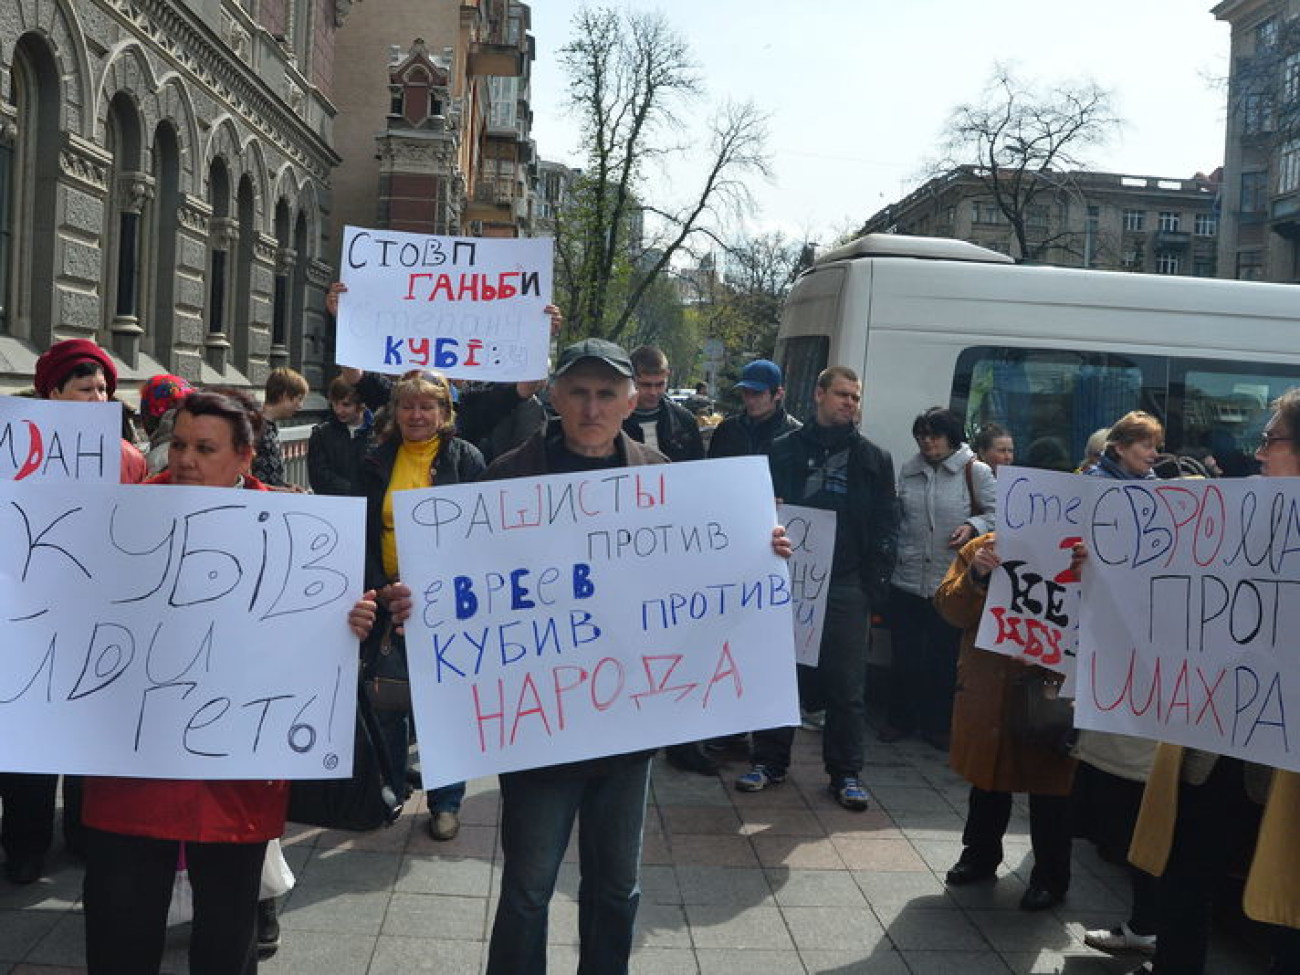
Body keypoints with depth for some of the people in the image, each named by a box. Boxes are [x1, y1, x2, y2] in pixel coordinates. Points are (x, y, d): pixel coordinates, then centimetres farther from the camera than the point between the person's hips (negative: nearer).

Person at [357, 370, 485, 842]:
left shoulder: (465, 459, -2)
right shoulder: (376, 462, 5)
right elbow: (364, 534, 4)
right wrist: (381, 589, -9)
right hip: (386, 600, 3)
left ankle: (446, 802, 18)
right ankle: (387, 791, 27)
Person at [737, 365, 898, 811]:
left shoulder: (874, 459, 9)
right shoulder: (785, 449, 7)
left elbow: (887, 524, 8)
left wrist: (877, 581, -1)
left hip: (846, 585, 0)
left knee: (846, 682, 3)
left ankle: (846, 772, 12)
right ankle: (769, 761, 19)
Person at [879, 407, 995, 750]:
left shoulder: (976, 472, -4)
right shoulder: (909, 471, 7)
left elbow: (996, 513, -1)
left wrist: (973, 527, -17)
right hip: (906, 578, 3)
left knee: (943, 657, 10)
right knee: (904, 654, 10)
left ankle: (938, 725, 24)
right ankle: (901, 718, 26)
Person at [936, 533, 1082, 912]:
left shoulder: (1070, 554, -5)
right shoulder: (979, 549, 2)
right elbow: (949, 608, -4)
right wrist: (975, 577, -22)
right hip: (986, 691, 3)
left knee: (1047, 785, 6)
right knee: (987, 778, 19)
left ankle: (1050, 878, 22)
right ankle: (980, 855, 38)